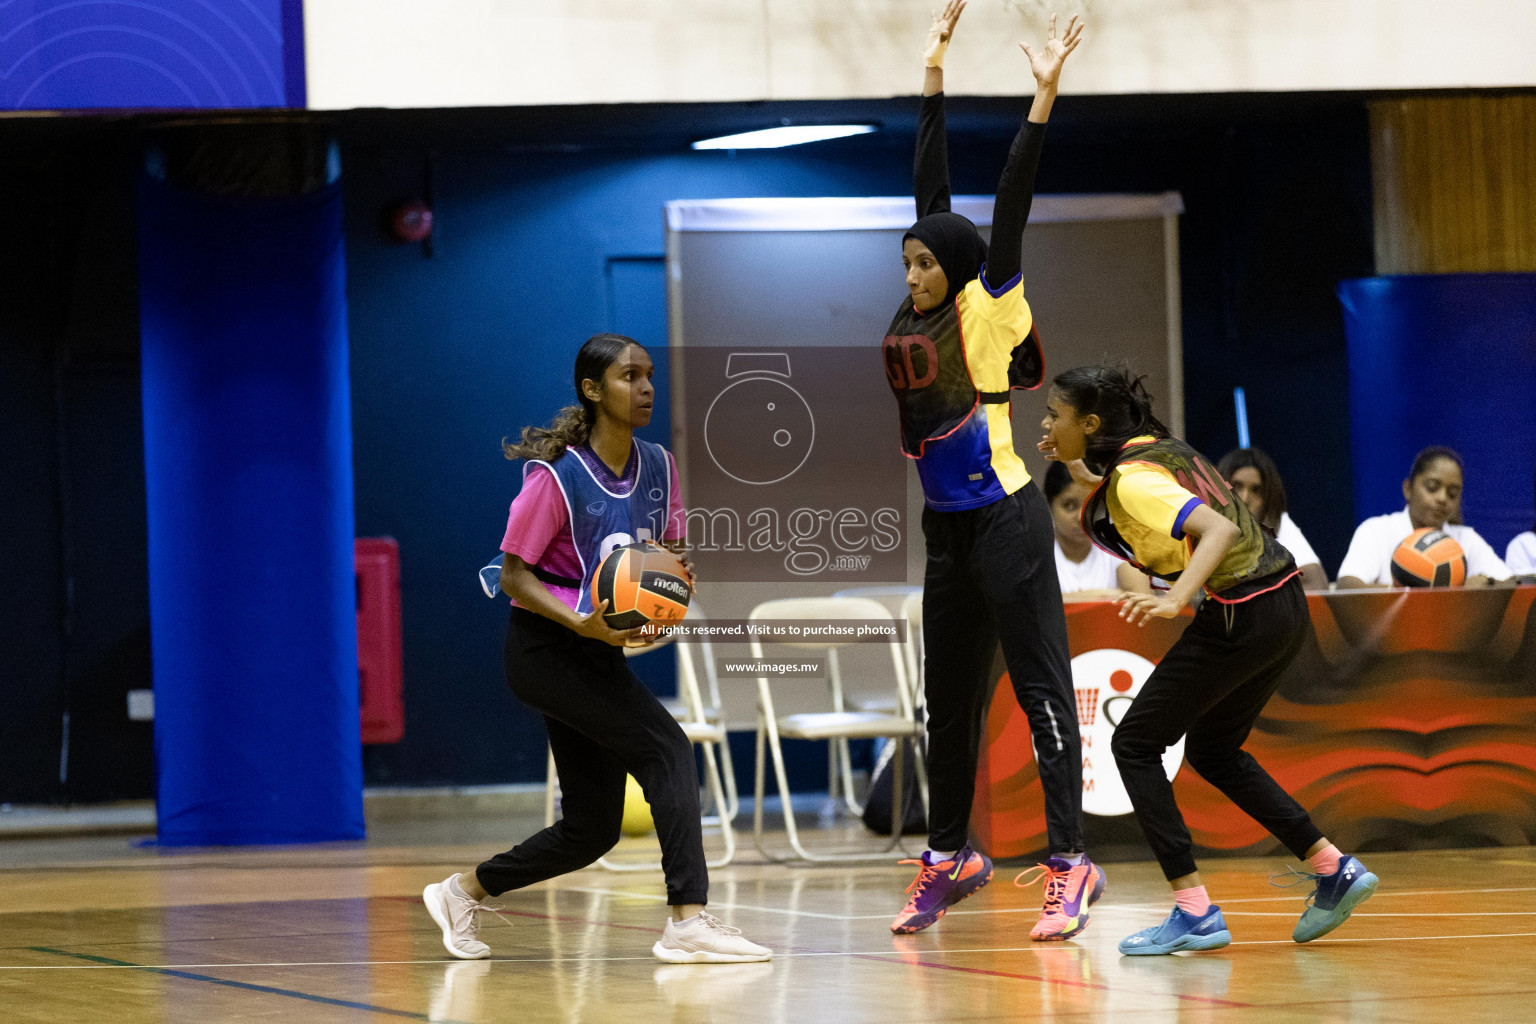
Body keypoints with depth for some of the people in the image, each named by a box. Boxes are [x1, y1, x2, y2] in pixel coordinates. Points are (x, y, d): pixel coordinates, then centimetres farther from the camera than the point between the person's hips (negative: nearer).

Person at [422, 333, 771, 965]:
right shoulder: (556, 477, -17)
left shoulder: (659, 467, 2)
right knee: (667, 749, -23)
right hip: (545, 648, -8)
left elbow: (670, 553, 13)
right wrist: (581, 623, -28)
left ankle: (463, 890, 27)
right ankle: (689, 922, -27)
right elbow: (513, 576, -13)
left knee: (592, 828, 8)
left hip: (599, 654, 8)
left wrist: (677, 577, -11)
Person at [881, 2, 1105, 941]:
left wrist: (1044, 97, -20)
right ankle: (951, 856, 24)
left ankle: (1071, 865, -9)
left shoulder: (988, 311, -7)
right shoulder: (919, 317, 9)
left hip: (1004, 519, -8)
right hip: (947, 528, 8)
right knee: (949, 695, 14)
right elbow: (933, 190, 14)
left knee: (1041, 688, -7)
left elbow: (1011, 206, -14)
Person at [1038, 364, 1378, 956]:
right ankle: (1333, 871, 22)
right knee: (1211, 750, 24)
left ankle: (1195, 914, -5)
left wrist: (1174, 599, -40)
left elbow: (1219, 529, -28)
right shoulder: (1155, 447, 12)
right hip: (1286, 607, 9)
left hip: (1240, 617, -9)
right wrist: (1078, 470, 23)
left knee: (1135, 744, 0)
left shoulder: (1134, 481, -15)